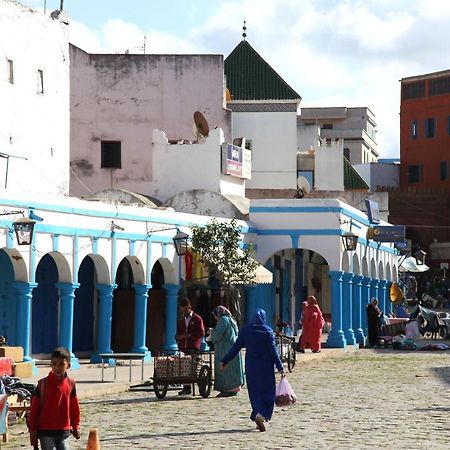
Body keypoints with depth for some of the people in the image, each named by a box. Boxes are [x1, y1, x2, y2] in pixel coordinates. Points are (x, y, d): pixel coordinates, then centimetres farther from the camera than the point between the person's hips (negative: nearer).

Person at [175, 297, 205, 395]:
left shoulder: (197, 319, 4)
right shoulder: (181, 320, 21)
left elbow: (201, 333, -5)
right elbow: (177, 333, 26)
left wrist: (189, 335, -12)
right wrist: (178, 337, 2)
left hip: (194, 348, -5)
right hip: (183, 348, 5)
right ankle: (186, 388, 2)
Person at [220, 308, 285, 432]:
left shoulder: (245, 330, 0)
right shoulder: (267, 331, -6)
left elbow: (235, 347, 1)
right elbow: (273, 351, -9)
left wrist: (224, 361, 9)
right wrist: (280, 368, -7)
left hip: (251, 367, 2)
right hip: (266, 367, -2)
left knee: (254, 392, 11)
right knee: (267, 392, 5)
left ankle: (258, 414, -7)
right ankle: (263, 416, -14)